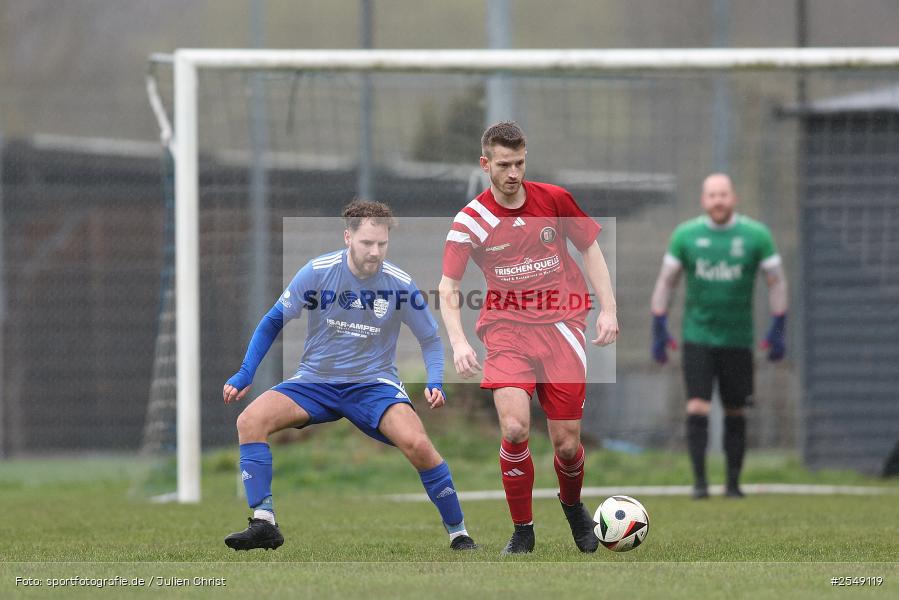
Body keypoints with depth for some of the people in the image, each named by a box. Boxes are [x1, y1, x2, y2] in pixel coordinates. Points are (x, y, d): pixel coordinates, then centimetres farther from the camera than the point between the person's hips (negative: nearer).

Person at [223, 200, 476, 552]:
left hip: (374, 383, -2)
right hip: (315, 380, 2)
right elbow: (274, 321, 2)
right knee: (250, 421, -22)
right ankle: (263, 525, -19)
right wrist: (244, 376, -4)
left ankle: (458, 533, -8)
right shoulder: (318, 272, -10)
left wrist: (435, 383, -13)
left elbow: (430, 339, 5)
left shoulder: (400, 284, -9)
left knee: (418, 444, -28)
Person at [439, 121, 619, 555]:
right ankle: (522, 530, -3)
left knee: (567, 444, -2)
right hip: (506, 326, -1)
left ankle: (572, 504, 33)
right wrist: (458, 341, -21)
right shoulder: (470, 220, -4)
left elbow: (590, 249, 12)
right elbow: (448, 287, -6)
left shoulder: (554, 200, 0)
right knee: (514, 428, -22)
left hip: (560, 324, 1)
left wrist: (608, 308, 2)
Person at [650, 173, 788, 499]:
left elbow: (776, 282, 5)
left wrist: (778, 331, 0)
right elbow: (666, 281, 8)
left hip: (738, 338, 0)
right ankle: (699, 481, -8)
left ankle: (733, 482, 14)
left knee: (735, 414, 5)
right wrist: (659, 329, 4)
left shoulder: (756, 236, -2)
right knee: (697, 408, -12)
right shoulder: (685, 235, 1)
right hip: (697, 335, 0)